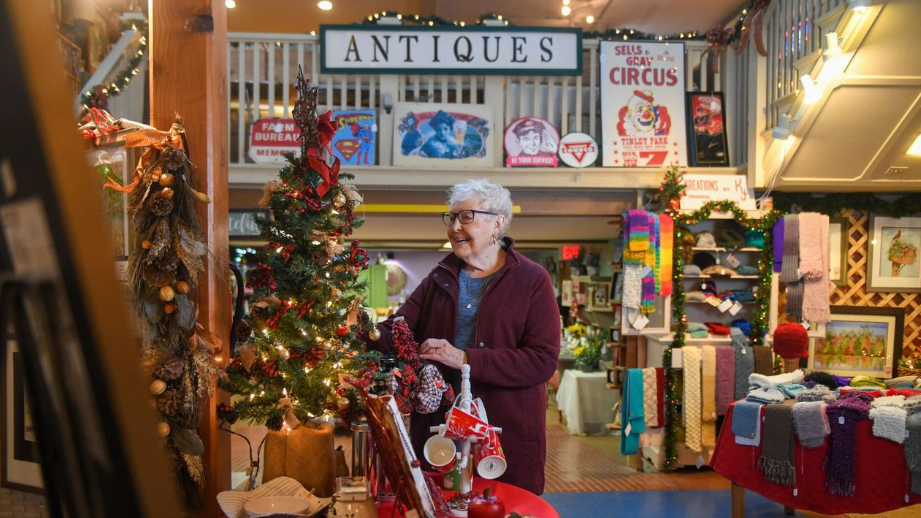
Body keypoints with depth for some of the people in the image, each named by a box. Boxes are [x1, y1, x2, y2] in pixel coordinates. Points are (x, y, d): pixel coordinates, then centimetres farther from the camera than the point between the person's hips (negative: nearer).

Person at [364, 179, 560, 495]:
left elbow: (543, 361, -14)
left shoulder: (532, 279, -5)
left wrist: (465, 359, -21)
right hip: (436, 428, 4)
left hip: (509, 434, -3)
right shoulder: (440, 278, 9)